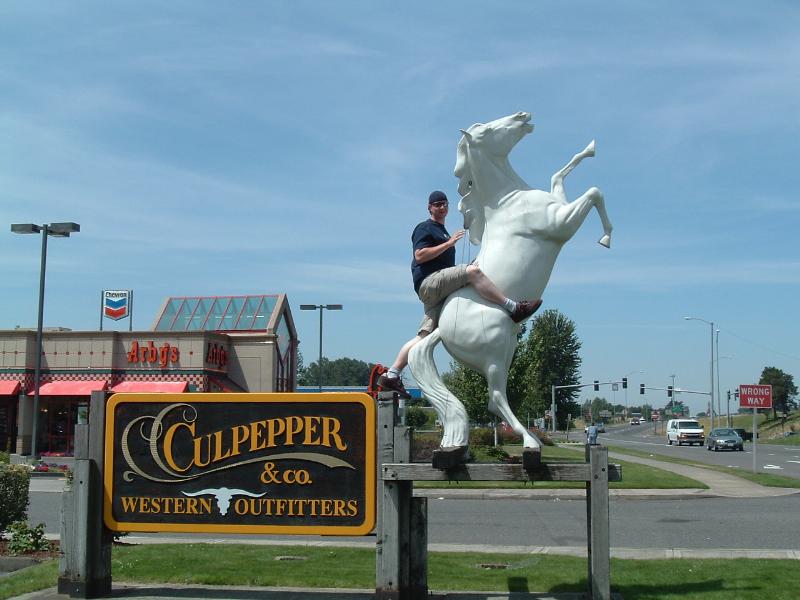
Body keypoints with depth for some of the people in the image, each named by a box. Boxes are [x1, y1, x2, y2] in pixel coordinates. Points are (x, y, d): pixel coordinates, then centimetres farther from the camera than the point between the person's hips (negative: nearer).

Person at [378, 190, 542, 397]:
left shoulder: (443, 232, 34)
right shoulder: (424, 228, 5)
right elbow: (419, 255, -11)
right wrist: (448, 243, -12)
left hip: (438, 292, 9)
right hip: (428, 281, -9)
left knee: (424, 336, 0)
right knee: (473, 270, -28)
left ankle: (391, 375, 0)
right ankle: (514, 308, -34)